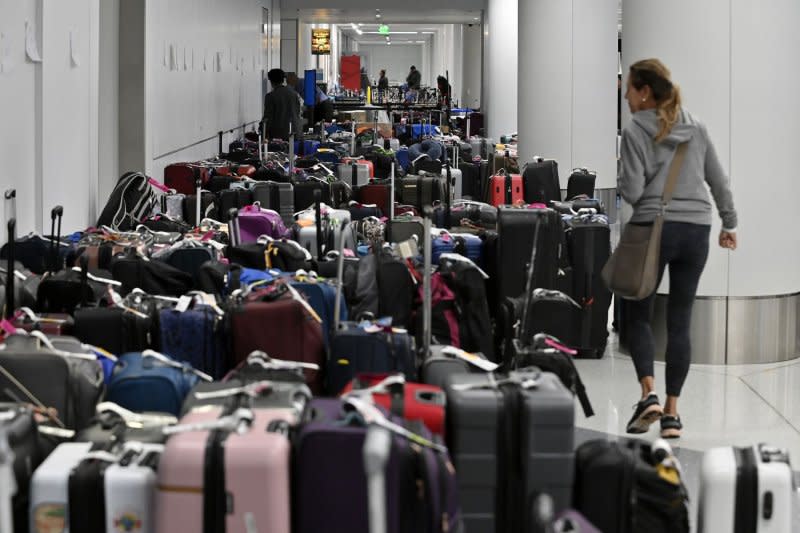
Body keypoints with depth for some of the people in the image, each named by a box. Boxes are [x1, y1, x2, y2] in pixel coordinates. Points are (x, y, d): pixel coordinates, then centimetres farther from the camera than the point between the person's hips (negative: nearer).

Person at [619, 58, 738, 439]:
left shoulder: (635, 132, -6)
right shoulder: (696, 128, 9)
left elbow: (631, 191, -11)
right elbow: (719, 181, 14)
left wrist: (623, 181, 11)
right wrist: (729, 223, 25)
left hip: (653, 227, -4)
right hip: (696, 231, 4)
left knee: (638, 314, 10)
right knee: (680, 320, 8)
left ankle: (649, 394, -11)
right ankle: (672, 413, 7)